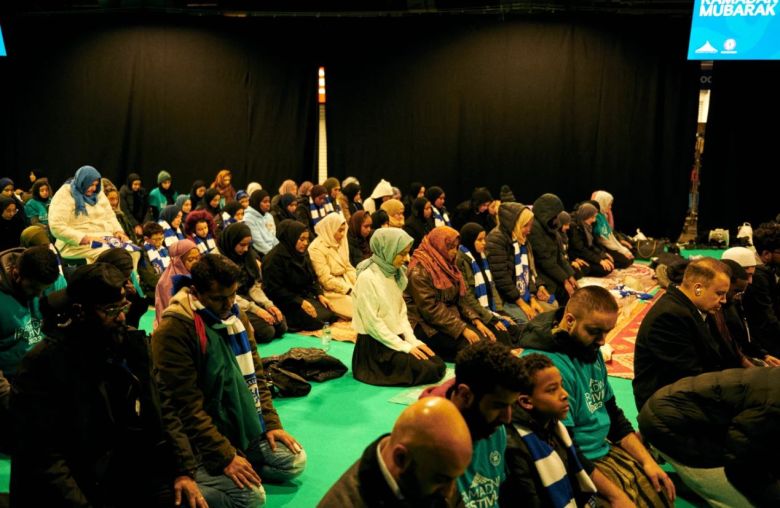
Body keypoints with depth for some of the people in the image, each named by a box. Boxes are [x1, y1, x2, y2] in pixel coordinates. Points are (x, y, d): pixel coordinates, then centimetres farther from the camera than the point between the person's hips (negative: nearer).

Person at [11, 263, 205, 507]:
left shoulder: (130, 345, 5)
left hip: (130, 482, 6)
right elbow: (42, 457, -17)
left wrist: (180, 471, -1)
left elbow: (155, 420, 11)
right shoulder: (44, 363, -14)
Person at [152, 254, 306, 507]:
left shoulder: (236, 317, 4)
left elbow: (255, 375, 12)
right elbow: (186, 405, -22)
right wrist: (225, 456, -23)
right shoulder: (173, 331, -21)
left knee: (295, 461, 2)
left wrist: (271, 424, 3)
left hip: (243, 429, 9)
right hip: (198, 439, -8)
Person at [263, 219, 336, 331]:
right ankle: (285, 322, -6)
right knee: (316, 320, -24)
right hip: (285, 302, -9)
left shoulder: (302, 253, 9)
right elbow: (275, 290, -19)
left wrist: (320, 294, -2)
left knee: (330, 315, -7)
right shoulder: (275, 258, -17)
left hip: (305, 296, 9)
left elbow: (312, 278, 17)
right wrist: (300, 302, -24)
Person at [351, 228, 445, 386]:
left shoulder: (394, 274, 9)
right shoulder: (367, 277, -18)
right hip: (375, 345, -8)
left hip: (396, 339, 8)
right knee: (428, 371, -18)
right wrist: (404, 346, -17)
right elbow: (372, 323, -20)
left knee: (438, 366, -6)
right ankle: (380, 369, 1)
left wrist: (412, 340, -2)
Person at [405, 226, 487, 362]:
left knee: (485, 339, -17)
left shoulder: (447, 266, 14)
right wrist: (462, 329, -22)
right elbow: (431, 308, -20)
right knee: (470, 345, -27)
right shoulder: (419, 271, -14)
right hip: (427, 325, -8)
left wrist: (476, 320, -2)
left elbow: (459, 299, 14)